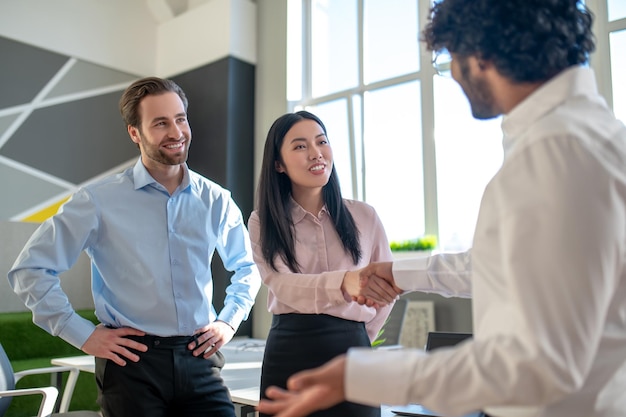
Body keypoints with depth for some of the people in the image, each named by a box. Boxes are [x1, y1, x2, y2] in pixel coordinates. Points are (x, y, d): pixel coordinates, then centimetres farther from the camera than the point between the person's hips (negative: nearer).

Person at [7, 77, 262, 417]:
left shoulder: (215, 201, 4)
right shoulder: (100, 201, -5)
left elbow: (246, 267, 19)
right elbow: (31, 268, -2)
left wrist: (229, 321, 7)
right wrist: (83, 334, -5)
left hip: (198, 360, 2)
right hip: (132, 361, -2)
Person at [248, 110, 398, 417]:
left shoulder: (364, 216, 2)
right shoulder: (263, 222, -1)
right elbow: (285, 286, -16)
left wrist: (359, 337, 6)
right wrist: (345, 283, -34)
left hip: (350, 351, 1)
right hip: (289, 355, 0)